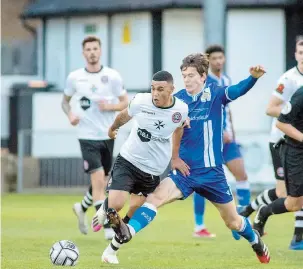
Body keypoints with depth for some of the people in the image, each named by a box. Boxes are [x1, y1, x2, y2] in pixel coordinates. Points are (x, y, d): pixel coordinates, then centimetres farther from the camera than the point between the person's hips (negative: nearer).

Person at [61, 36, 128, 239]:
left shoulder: (113, 76, -1)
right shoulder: (74, 77, 0)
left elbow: (125, 103, 4)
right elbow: (65, 100, 15)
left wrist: (110, 106, -16)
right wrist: (70, 115, -5)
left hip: (107, 136, 2)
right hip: (87, 137, -2)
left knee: (102, 183, 12)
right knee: (98, 179, -15)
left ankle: (82, 208, 40)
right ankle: (108, 227, -12)